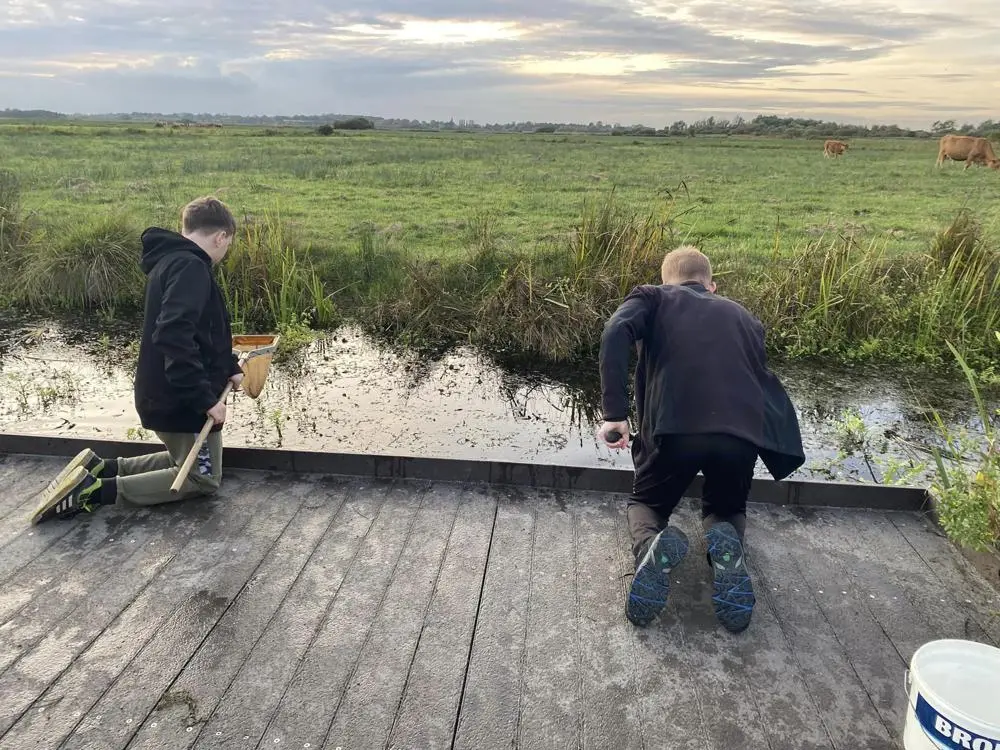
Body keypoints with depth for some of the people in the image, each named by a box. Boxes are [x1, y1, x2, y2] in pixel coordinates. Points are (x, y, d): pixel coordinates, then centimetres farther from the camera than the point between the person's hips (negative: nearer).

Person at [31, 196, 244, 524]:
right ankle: (96, 490, -4)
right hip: (182, 399, -10)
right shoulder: (189, 267, -21)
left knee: (188, 460, 26)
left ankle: (97, 469, 16)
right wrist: (206, 398, -29)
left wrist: (229, 368, 14)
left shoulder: (171, 260, 12)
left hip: (166, 395, 10)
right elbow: (174, 337, -33)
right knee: (204, 477, 6)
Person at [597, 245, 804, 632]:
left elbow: (616, 331, -3)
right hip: (743, 433, 3)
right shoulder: (741, 315, 30)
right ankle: (728, 546, -6)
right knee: (726, 510, 31)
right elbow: (767, 382, 29)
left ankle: (653, 545, -10)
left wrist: (615, 413, -8)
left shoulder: (652, 297, 20)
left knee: (646, 503, 26)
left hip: (674, 428, -2)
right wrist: (780, 453, 38)